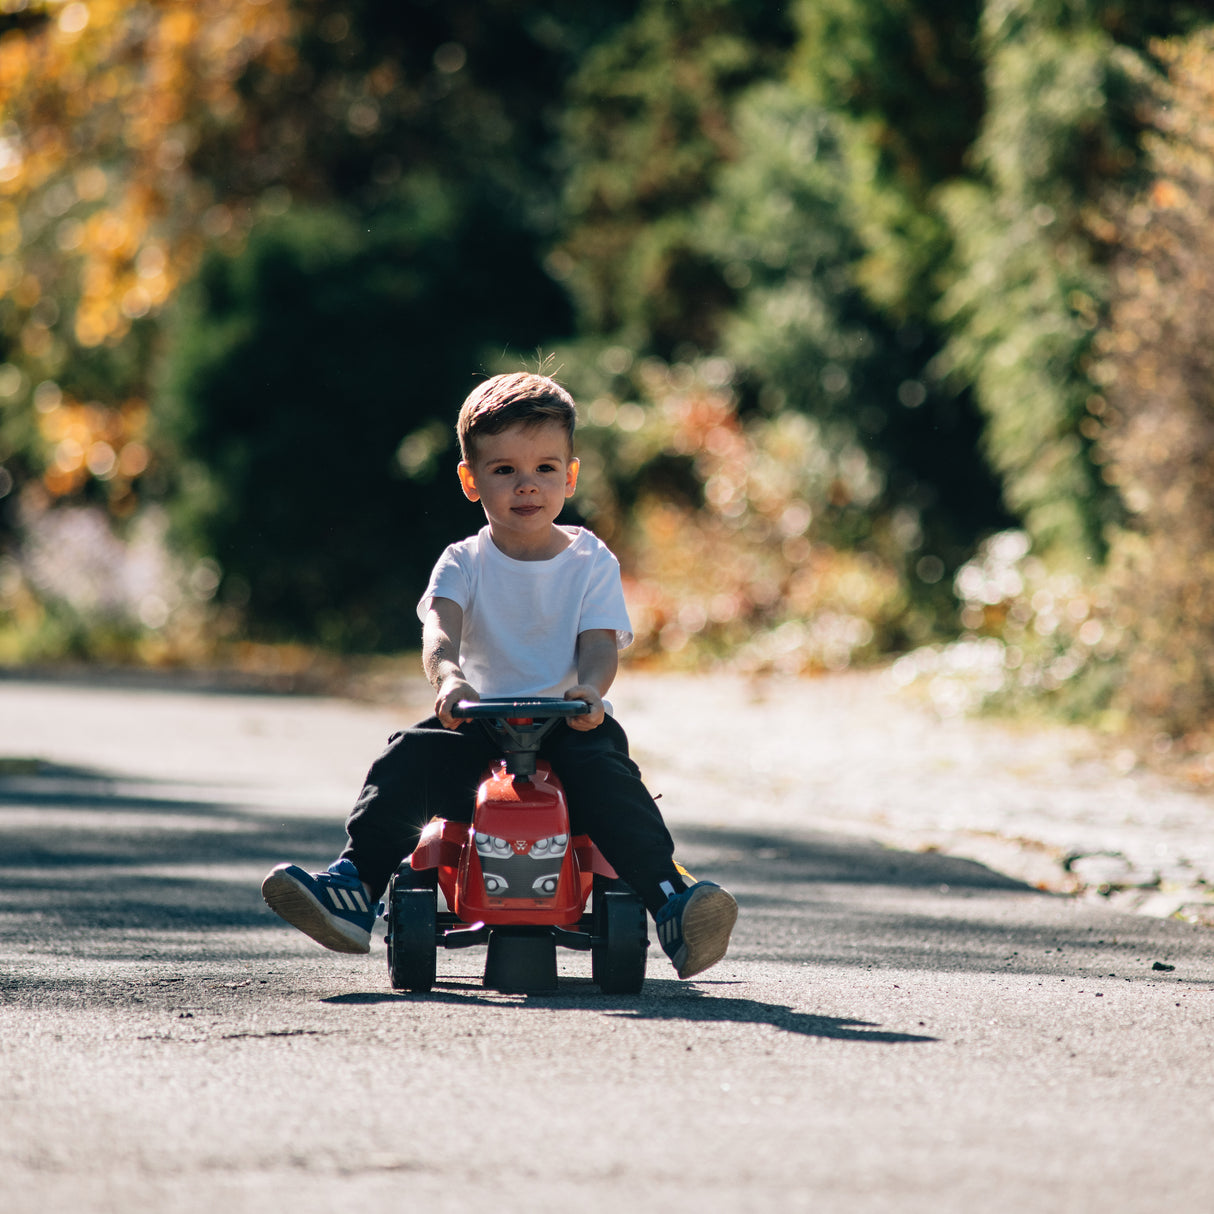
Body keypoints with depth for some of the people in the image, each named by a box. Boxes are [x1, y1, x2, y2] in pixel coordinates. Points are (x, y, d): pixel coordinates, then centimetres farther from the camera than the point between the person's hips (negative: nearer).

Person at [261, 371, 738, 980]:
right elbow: (440, 627, -15)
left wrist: (590, 688, -34)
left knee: (604, 771, -32)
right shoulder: (464, 563, 5)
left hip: (569, 722, -2)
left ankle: (670, 897, -37)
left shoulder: (592, 563, 5)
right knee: (410, 758, -24)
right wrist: (447, 676, -41)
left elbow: (599, 644, -8)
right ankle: (355, 887, -23)